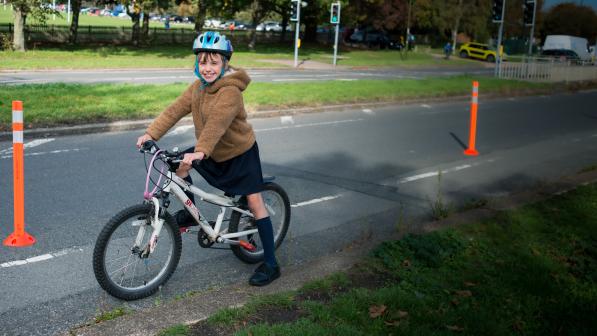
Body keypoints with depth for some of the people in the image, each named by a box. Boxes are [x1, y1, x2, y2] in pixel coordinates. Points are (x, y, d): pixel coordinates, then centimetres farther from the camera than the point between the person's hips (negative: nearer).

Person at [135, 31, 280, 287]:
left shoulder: (230, 91, -28)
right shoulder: (198, 86, -4)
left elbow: (217, 124, -42)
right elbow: (175, 110, -9)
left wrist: (200, 151, -54)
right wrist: (151, 133, -18)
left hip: (240, 153, -7)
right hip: (214, 152, 7)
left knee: (254, 203, -7)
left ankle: (270, 265, -1)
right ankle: (190, 214, 16)